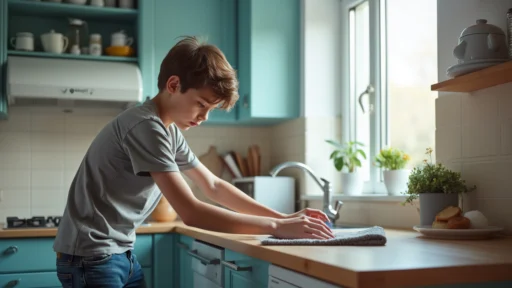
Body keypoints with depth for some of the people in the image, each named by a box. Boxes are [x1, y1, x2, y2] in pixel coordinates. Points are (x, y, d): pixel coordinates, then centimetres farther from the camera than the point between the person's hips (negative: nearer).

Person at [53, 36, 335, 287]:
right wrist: (276, 227, -24)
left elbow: (214, 186, 12)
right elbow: (191, 213, -28)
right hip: (90, 258, -9)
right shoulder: (146, 127, -23)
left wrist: (282, 217, 1)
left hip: (121, 254, 9)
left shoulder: (169, 131, 7)